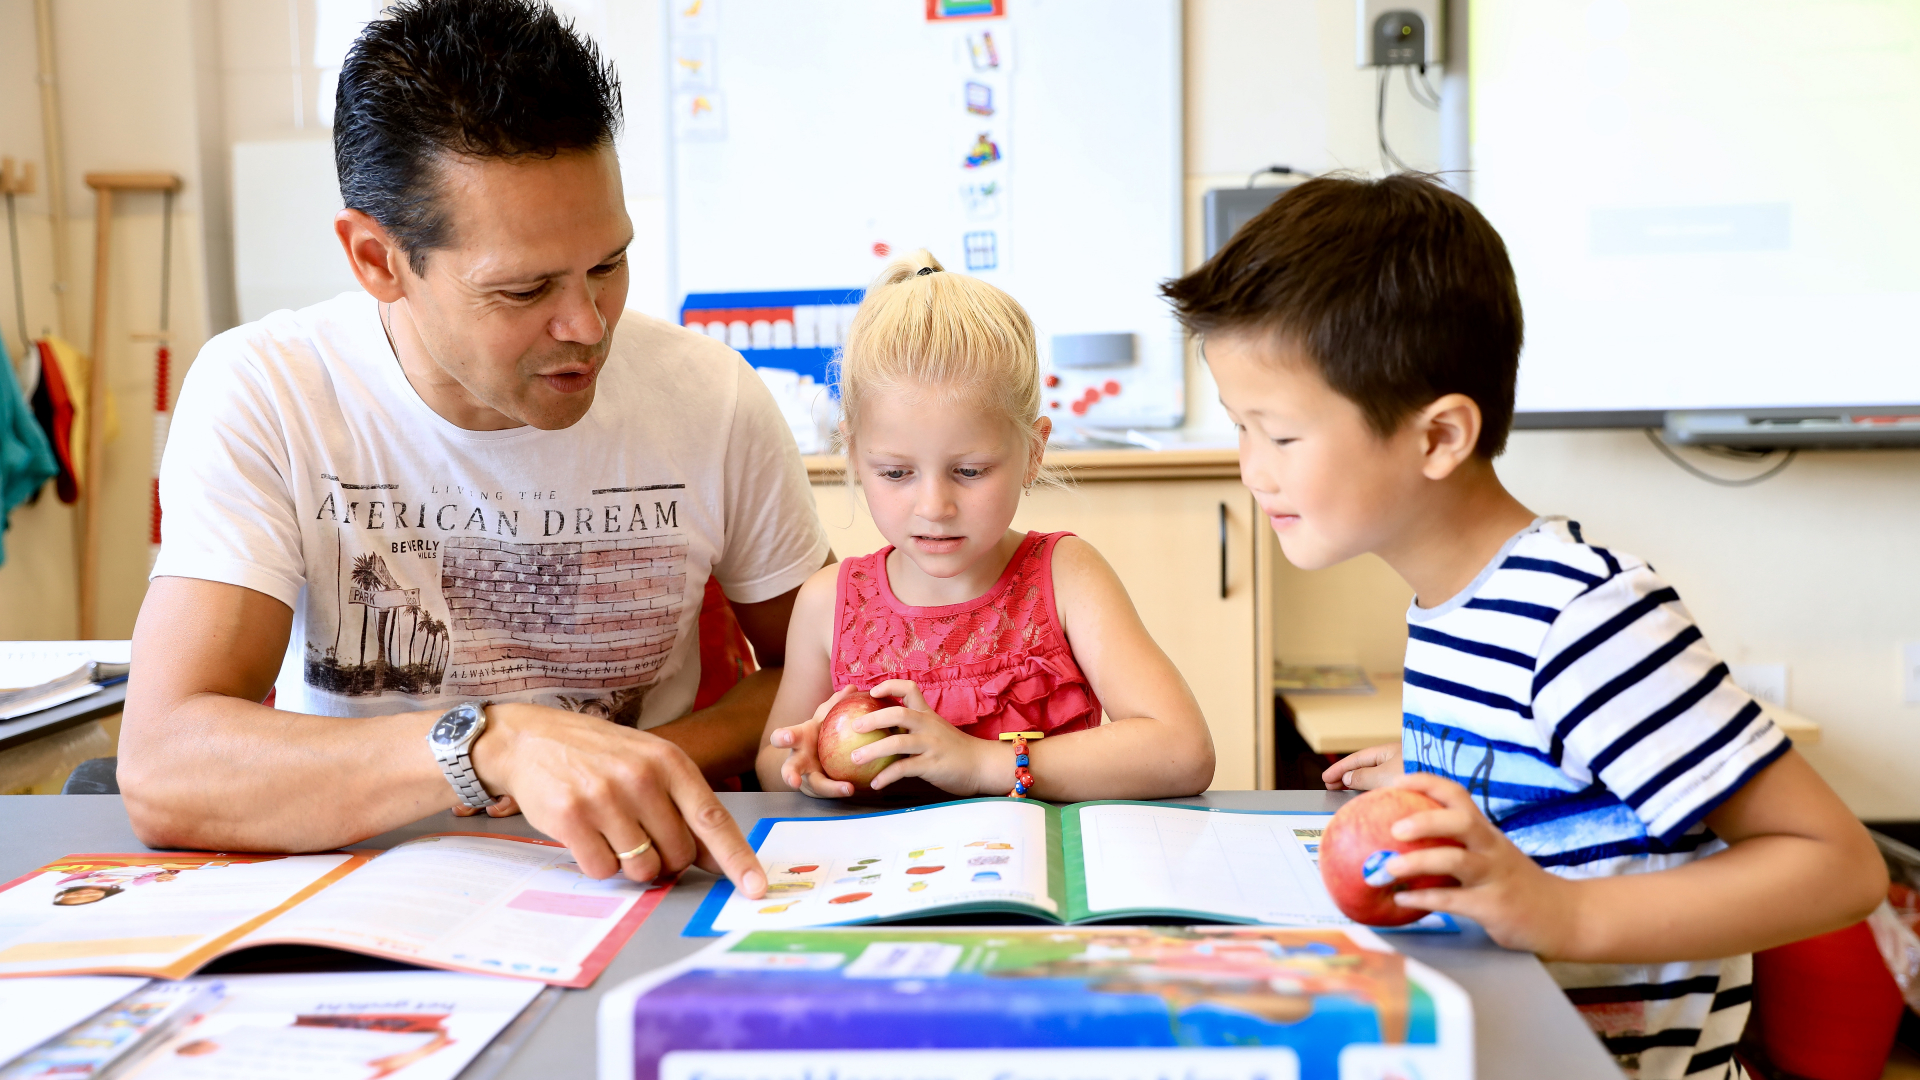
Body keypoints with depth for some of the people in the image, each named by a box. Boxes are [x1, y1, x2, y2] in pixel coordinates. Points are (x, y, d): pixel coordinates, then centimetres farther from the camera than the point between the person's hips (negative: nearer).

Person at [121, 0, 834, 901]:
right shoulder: (262, 397, -14)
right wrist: (496, 743, -38)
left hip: (640, 889, 0)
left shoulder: (711, 397, -9)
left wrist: (651, 771, -14)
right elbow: (163, 768, -24)